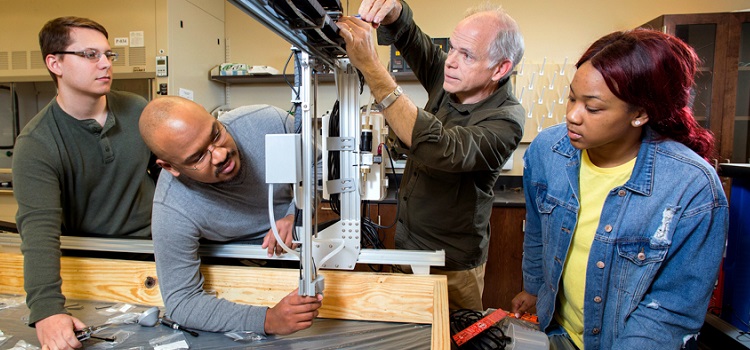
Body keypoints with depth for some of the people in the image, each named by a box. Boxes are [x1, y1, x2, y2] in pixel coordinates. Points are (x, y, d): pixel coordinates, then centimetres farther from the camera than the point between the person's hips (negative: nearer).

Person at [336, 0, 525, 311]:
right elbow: (404, 31, 3)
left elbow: (440, 149, -42)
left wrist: (370, 65, -42)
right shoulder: (450, 77, -6)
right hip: (406, 247, 6)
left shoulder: (506, 120, -24)